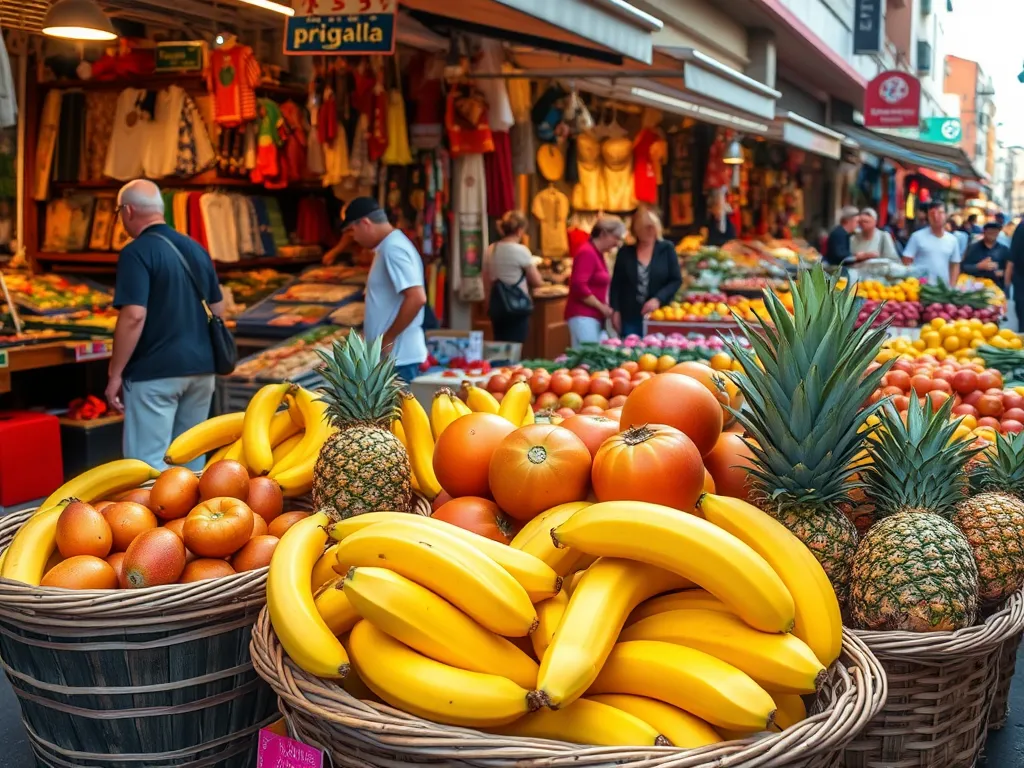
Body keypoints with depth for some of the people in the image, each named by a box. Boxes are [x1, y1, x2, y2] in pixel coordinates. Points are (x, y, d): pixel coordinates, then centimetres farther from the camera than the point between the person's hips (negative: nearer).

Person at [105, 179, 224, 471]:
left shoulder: (136, 252, -11)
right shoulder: (197, 249, 12)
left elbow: (134, 316, -20)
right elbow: (218, 309, 18)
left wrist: (114, 373, -14)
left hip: (154, 371, -7)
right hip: (201, 367, 7)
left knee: (149, 462, -2)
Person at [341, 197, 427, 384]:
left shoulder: (393, 249, -16)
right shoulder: (387, 247, 16)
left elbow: (417, 298, -26)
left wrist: (388, 338, -19)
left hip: (396, 356, -10)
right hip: (390, 354, 10)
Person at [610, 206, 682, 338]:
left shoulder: (667, 249, 4)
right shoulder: (625, 252, 8)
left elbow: (676, 280, 1)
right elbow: (616, 284, 8)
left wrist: (658, 299, -13)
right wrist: (615, 310, -1)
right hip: (629, 317, 1)